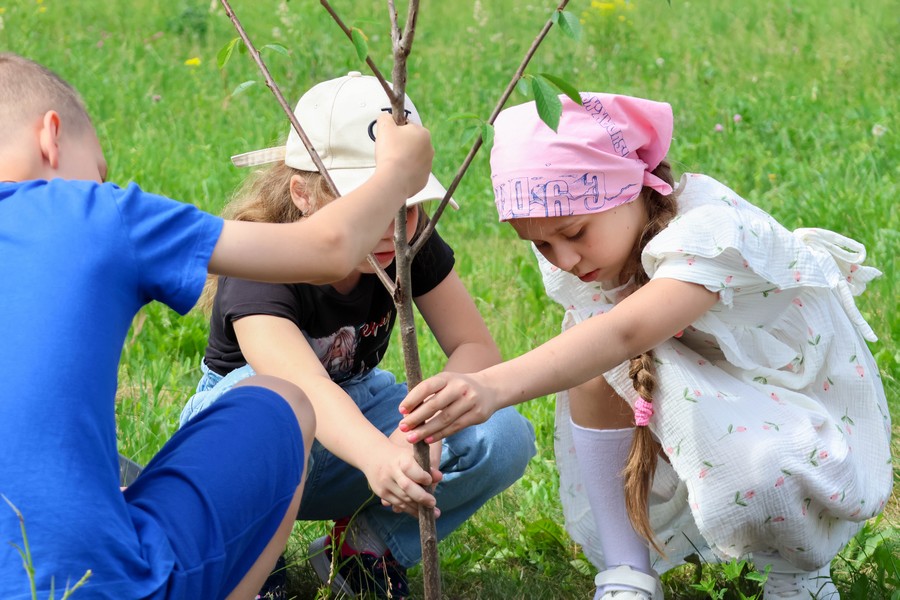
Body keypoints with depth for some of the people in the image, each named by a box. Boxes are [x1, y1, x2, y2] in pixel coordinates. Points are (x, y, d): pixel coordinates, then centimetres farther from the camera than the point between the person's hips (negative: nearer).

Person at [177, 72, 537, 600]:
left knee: (506, 438, -22)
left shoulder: (410, 243, -17)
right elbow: (308, 388, -51)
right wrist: (378, 458, -71)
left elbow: (478, 348, -19)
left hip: (357, 408, 4)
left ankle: (362, 547, -3)